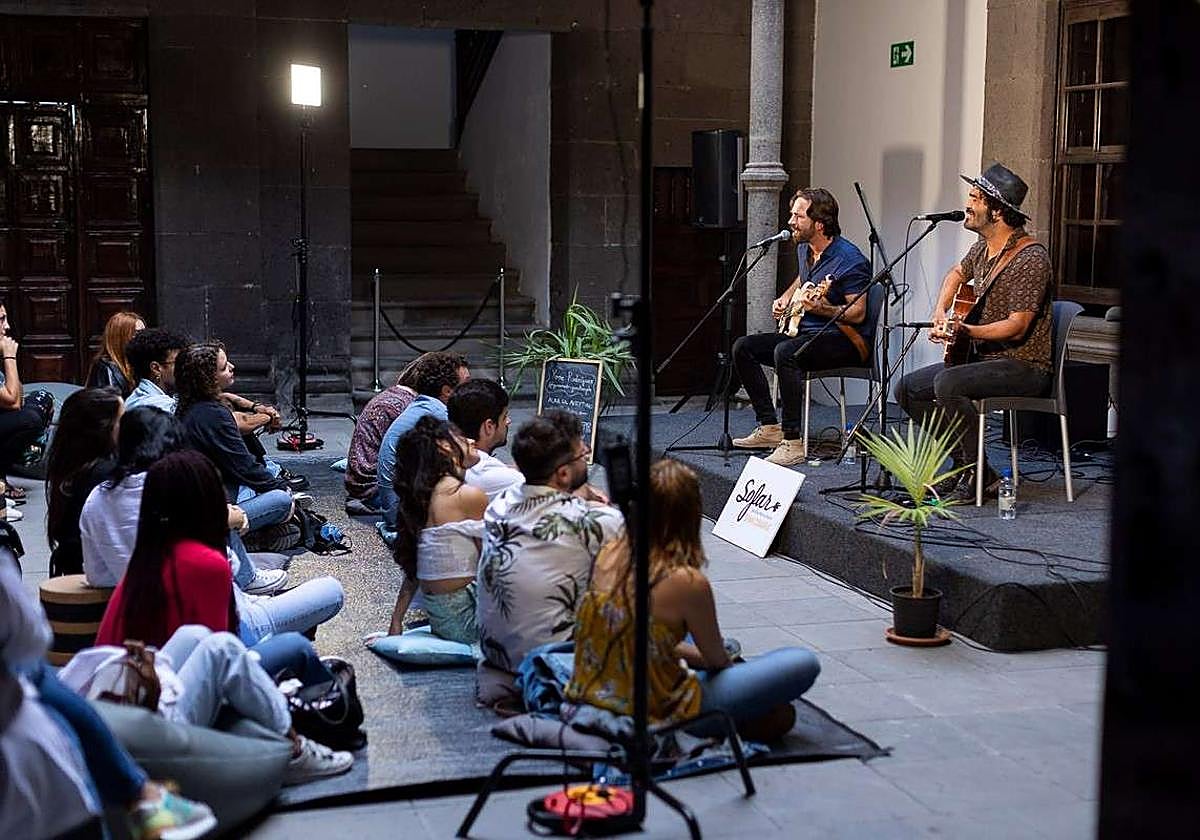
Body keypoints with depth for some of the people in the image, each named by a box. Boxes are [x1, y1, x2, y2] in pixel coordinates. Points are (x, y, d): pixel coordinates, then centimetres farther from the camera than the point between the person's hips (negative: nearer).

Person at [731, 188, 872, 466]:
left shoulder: (849, 260, -18)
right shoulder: (804, 249, 9)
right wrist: (785, 299, 15)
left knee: (785, 352, -36)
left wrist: (822, 309, -34)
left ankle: (793, 442, -31)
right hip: (806, 331, 10)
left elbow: (858, 314, -20)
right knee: (743, 347, 0)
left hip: (846, 339, -10)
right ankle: (769, 428, 2)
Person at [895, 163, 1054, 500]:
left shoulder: (1030, 258, -20)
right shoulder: (984, 247, 7)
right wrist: (940, 314, 12)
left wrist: (965, 331, -34)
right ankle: (965, 465, 4)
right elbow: (957, 274, 29)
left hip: (1024, 365, -10)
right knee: (908, 389, 2)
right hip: (984, 357, 10)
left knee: (947, 383, -32)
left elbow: (1017, 327, -24)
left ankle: (976, 475, -16)